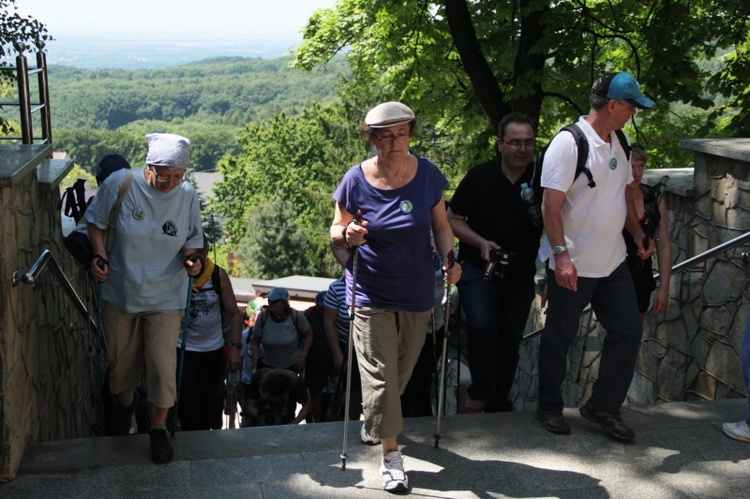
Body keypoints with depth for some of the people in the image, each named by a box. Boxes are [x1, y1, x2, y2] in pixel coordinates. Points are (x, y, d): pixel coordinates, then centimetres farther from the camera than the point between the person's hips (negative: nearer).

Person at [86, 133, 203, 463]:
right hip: (120, 291, 1)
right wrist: (99, 256, -15)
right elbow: (96, 223, 0)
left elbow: (191, 241, 2)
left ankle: (159, 429, 19)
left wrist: (191, 259, -19)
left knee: (162, 365, -4)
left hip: (166, 298, -1)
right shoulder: (119, 184, -15)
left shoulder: (187, 195, -10)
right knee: (120, 359, 18)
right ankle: (124, 406, 50)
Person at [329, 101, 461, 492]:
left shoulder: (427, 174, -6)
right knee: (380, 376, -6)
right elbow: (336, 231, -1)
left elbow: (441, 225, 5)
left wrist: (450, 259, -12)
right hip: (371, 294, -3)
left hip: (416, 292, 3)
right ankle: (391, 456, 5)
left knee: (401, 373, 17)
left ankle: (375, 422, 45)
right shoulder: (356, 180, -12)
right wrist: (347, 235, -24)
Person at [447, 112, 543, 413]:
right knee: (482, 324, -24)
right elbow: (453, 220, 0)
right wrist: (481, 243, -15)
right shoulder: (479, 177, -8)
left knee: (510, 340, 10)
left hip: (521, 274, 3)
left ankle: (499, 405, 28)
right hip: (478, 268, -3)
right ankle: (479, 393, -5)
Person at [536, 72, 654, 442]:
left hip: (613, 262, 8)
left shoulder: (618, 142, 8)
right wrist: (561, 255, -26)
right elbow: (550, 205, -21)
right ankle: (549, 407, 26)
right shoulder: (568, 143, -17)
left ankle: (603, 407, 22)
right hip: (572, 266, -7)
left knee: (628, 331, 7)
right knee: (559, 338, 8)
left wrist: (638, 234, 15)